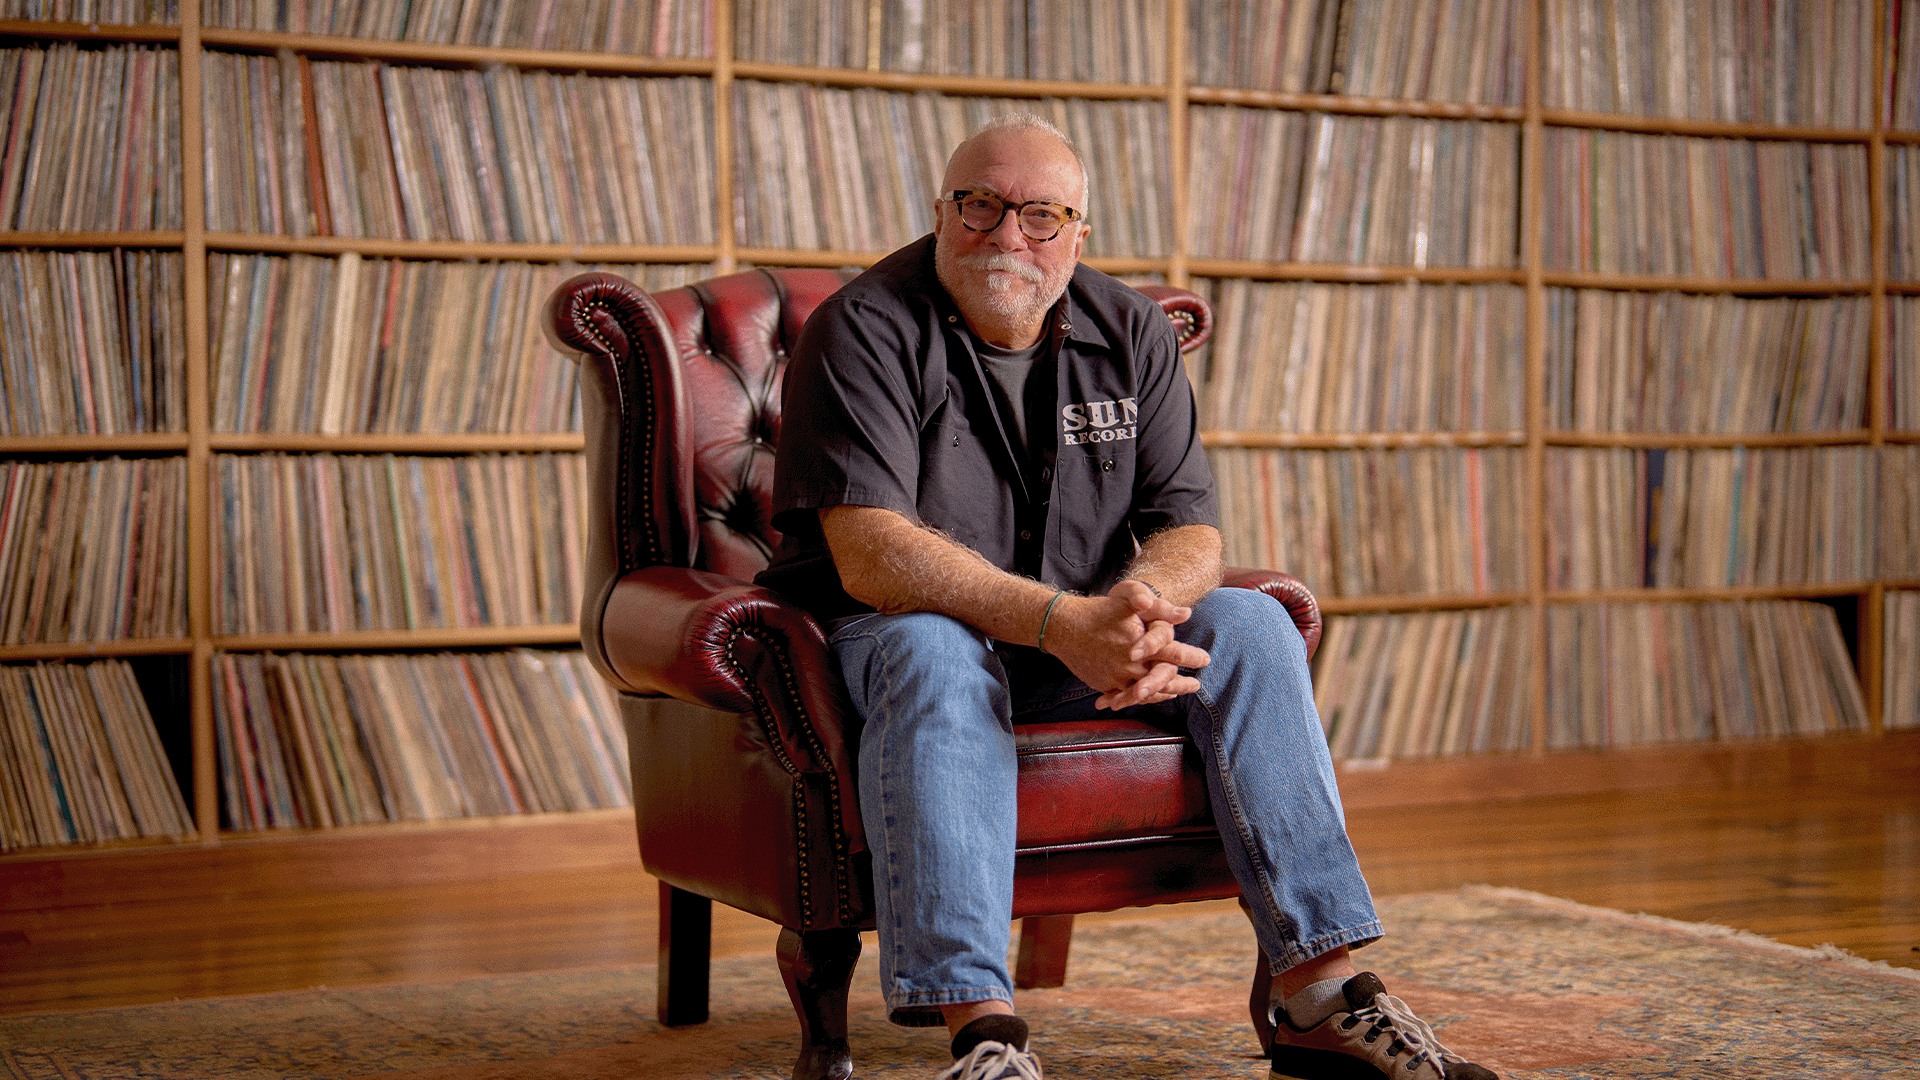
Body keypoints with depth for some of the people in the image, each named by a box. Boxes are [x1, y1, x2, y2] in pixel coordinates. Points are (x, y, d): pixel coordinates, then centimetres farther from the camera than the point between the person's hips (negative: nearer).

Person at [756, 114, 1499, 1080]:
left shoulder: (1132, 335, 2)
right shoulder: (862, 331, -14)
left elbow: (1189, 531, -4)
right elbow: (868, 556, -26)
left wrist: (1134, 611, -30)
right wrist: (1060, 621, -38)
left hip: (1072, 642, 5)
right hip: (878, 632, -4)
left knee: (1250, 623, -16)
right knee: (933, 653, -37)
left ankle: (1322, 997, -20)